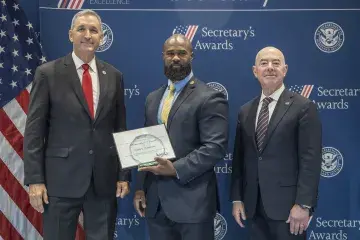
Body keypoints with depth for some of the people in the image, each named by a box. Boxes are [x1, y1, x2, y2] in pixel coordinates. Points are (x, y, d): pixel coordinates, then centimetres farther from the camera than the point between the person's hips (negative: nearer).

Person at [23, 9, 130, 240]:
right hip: (61, 179, -2)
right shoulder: (48, 73, -2)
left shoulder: (114, 76, 8)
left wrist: (124, 175, 6)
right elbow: (34, 130, -4)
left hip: (104, 180, 3)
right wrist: (35, 180, -9)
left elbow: (121, 128, 10)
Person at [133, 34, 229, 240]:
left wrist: (176, 169, -20)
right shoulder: (153, 98, 14)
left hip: (192, 201, -6)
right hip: (155, 201, 6)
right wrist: (141, 188, 10)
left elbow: (216, 147, -15)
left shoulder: (210, 98, -7)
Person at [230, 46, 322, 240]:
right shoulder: (245, 111, 11)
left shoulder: (303, 107, -5)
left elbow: (310, 159, -10)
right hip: (254, 205, 5)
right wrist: (237, 198, 6)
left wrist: (303, 204, -16)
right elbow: (239, 157, 11)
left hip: (287, 204, -4)